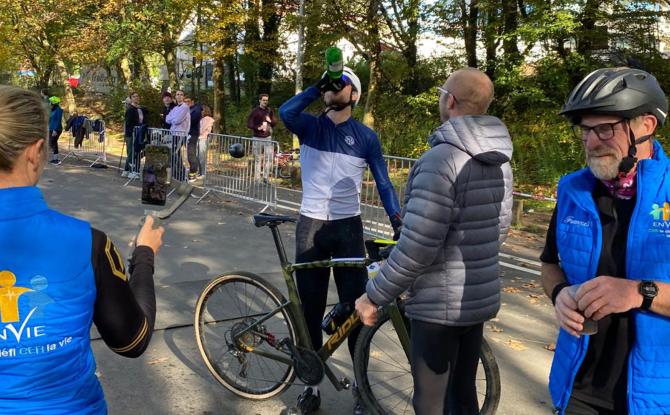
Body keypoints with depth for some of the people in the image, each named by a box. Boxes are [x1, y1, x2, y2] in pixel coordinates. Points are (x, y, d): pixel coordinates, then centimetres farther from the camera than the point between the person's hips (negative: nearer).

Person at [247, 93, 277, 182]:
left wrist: (270, 121, -9)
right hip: (257, 138, -4)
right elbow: (248, 124, -8)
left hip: (268, 138, 4)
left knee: (269, 158, 0)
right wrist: (258, 127, -23)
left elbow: (275, 123, 13)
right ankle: (257, 179, 8)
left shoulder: (270, 111, 8)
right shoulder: (255, 111, -5)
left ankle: (265, 178, 12)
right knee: (257, 159, 1)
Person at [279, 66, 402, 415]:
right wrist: (318, 86, -17)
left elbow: (383, 184, 1)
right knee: (310, 307, 7)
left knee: (355, 306, 2)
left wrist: (399, 225, -10)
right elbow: (285, 112, -21)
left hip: (348, 228, -1)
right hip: (310, 226, 1)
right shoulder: (310, 126, 2)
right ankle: (312, 381, 21)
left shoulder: (366, 137, 1)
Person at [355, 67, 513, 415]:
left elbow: (417, 246, -25)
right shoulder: (500, 161, 6)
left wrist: (373, 296, -14)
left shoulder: (441, 159, -22)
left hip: (439, 304, -8)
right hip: (480, 298, 8)